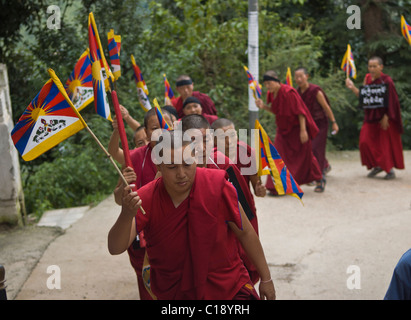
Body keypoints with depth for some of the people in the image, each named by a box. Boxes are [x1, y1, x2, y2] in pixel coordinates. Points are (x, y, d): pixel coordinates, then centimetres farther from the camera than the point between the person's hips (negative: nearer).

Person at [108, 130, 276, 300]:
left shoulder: (217, 185, -17)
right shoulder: (146, 198, -17)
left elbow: (245, 233, -6)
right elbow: (115, 248, -25)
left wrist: (266, 279, 0)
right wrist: (127, 215, -45)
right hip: (175, 293, 0)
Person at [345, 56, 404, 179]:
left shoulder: (386, 81, -13)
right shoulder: (368, 78, 5)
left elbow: (391, 101, -14)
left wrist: (385, 117, -19)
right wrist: (353, 87, -5)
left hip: (384, 117, -6)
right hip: (371, 117, 6)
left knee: (386, 143, 1)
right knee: (366, 141, 0)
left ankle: (390, 169, 15)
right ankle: (378, 165, 17)